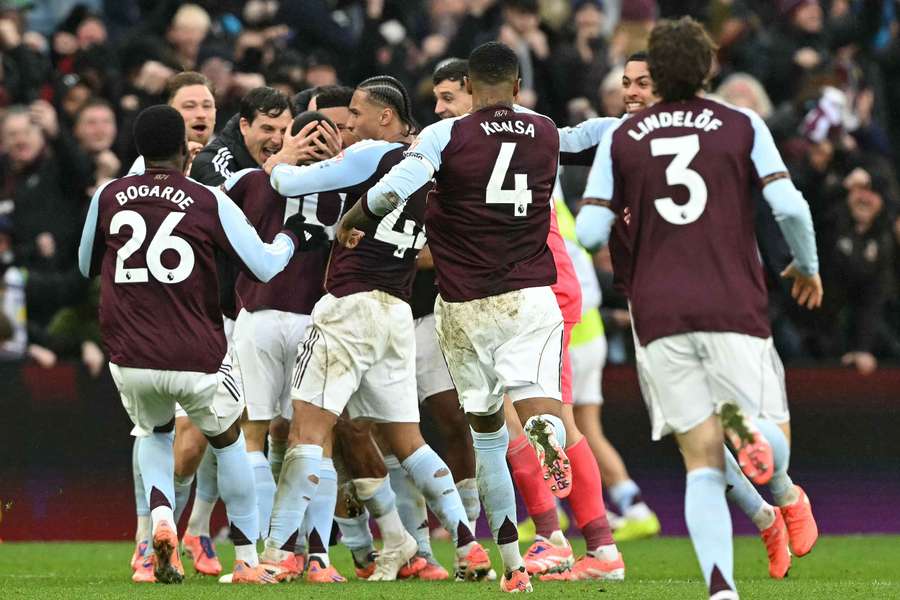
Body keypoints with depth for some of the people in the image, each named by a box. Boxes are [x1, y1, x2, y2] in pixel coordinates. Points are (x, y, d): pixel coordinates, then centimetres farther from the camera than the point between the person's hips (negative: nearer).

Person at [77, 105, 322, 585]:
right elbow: (266, 267, 0)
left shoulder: (108, 198, 4)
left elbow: (86, 267, 19)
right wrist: (292, 235, 19)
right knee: (228, 441, 24)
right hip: (197, 360, -2)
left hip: (130, 360, 2)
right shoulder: (209, 202, -3)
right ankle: (247, 561, 23)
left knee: (155, 434, 30)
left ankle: (161, 517, 0)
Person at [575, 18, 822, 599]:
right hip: (735, 309, -2)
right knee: (774, 436, 10)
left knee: (703, 464, 1)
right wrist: (807, 267, 13)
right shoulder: (743, 126, 6)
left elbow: (590, 231, 3)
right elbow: (789, 205, -5)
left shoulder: (621, 138, 10)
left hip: (659, 316, 2)